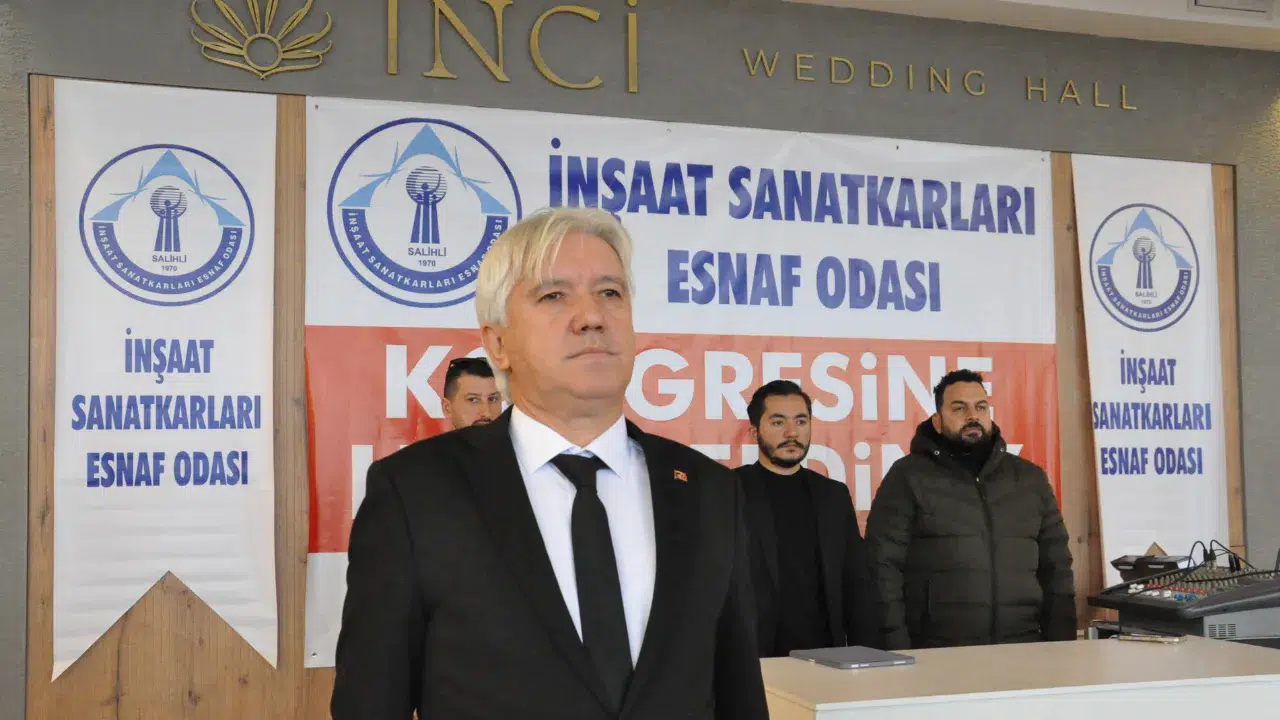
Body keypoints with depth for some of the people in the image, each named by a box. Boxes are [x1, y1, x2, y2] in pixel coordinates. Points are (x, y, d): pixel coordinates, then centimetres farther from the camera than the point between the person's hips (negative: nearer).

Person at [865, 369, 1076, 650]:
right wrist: (898, 653, -12)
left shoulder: (1030, 478, 13)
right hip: (937, 655, -3)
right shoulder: (908, 477, 0)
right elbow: (884, 567, -5)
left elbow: (1056, 567, 15)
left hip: (1022, 650, 4)